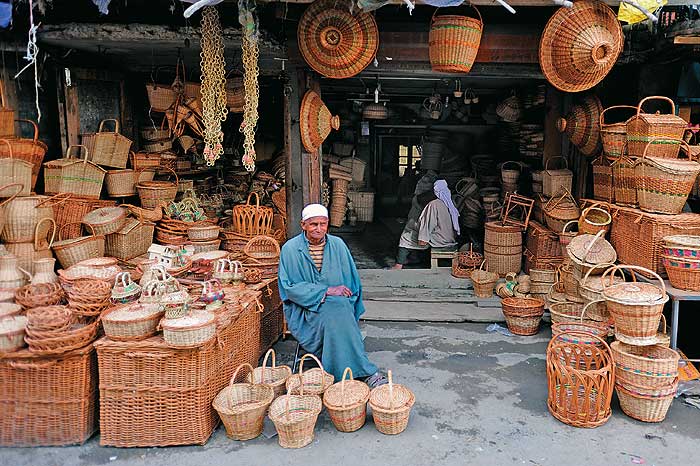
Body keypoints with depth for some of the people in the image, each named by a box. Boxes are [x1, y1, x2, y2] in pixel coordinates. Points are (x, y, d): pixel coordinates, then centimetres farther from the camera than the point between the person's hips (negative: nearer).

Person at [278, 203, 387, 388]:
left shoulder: (338, 245, 7)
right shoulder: (290, 249, -3)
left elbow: (352, 281, 10)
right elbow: (290, 287, -10)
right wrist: (327, 291, -17)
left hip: (340, 305, 3)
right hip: (305, 309, -3)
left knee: (342, 315, -32)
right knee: (334, 313, -32)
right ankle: (366, 373, -29)